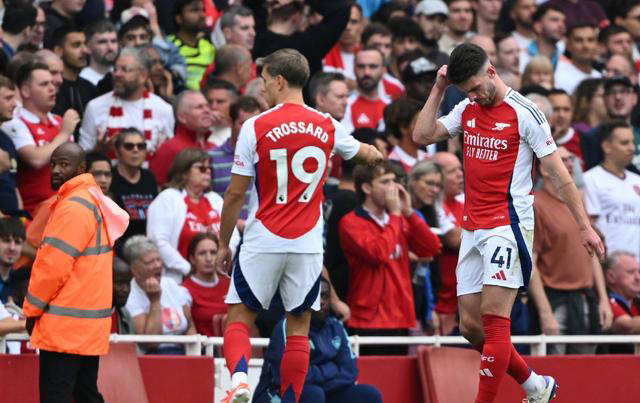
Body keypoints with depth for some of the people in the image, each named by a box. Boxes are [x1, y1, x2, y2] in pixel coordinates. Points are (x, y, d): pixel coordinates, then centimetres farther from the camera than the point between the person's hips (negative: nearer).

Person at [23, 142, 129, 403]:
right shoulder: (94, 201, 17)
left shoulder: (73, 207, -15)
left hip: (65, 323, -10)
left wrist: (32, 308, -7)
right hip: (89, 320, 10)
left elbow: (54, 265, -19)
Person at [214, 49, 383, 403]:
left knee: (239, 317, 6)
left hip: (263, 241, -3)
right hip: (308, 244, 3)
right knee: (298, 327, 8)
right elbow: (364, 153, 27)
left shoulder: (256, 127, -7)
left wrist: (223, 244, 6)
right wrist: (375, 154, 52)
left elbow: (235, 194, -5)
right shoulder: (327, 126, 4)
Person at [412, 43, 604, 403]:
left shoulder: (524, 112, -8)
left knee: (494, 318, -13)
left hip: (509, 225, -7)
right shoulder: (467, 110, 11)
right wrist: (439, 88, 2)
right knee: (470, 325, 6)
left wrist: (585, 226, -6)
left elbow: (559, 174, -6)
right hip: (473, 229, 7)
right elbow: (422, 135, 8)